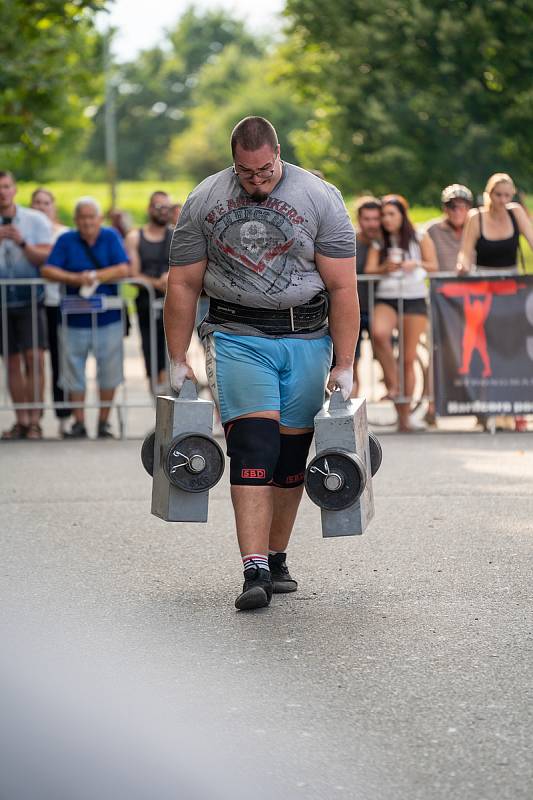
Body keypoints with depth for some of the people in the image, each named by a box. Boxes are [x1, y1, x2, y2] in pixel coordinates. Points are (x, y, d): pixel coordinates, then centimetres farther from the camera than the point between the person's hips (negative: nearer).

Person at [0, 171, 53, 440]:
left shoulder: (36, 220, 1)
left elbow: (47, 258, -7)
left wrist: (22, 243, -21)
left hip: (30, 299, -2)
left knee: (34, 358, -10)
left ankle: (34, 421, -7)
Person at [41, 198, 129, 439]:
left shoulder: (110, 237, 1)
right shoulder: (66, 240, 1)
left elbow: (123, 269, -9)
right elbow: (47, 270, -8)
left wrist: (94, 276, -15)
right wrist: (75, 279, -20)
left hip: (108, 318, 0)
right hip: (76, 320, 0)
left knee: (108, 373, 3)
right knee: (74, 373, 3)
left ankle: (104, 422, 14)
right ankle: (79, 423, 12)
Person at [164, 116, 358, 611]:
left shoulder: (319, 198, -4)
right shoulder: (204, 202, 0)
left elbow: (342, 287, -5)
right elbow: (183, 284, 6)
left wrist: (344, 365, -8)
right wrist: (177, 360, 4)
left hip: (305, 338, 1)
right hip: (236, 337, -1)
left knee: (291, 453, 5)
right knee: (253, 447, -15)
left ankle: (276, 559, 21)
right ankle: (255, 570, -21)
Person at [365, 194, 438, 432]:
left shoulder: (420, 238, 11)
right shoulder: (378, 243, 14)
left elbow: (433, 266, 4)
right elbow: (369, 269, 3)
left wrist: (416, 264, -15)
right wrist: (385, 268, -18)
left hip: (414, 298, -1)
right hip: (386, 298, 1)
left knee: (409, 358, -3)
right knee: (379, 333, -34)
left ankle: (404, 417, 3)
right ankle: (392, 384, -17)